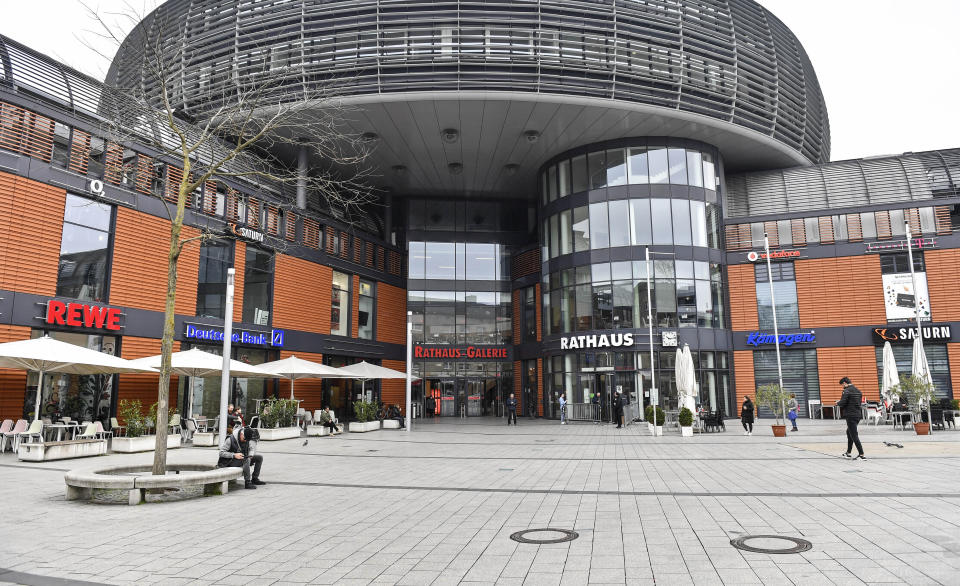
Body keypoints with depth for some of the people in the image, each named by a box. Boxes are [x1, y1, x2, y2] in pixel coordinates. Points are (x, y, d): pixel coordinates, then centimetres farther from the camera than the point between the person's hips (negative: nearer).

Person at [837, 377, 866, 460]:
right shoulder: (858, 391, 13)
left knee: (854, 435, -5)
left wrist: (838, 403, 4)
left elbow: (842, 403, -19)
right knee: (849, 432, 22)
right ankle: (848, 452, 30)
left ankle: (861, 455, -8)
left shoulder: (847, 391, -13)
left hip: (850, 416, -9)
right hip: (858, 415, 9)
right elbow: (859, 403, 17)